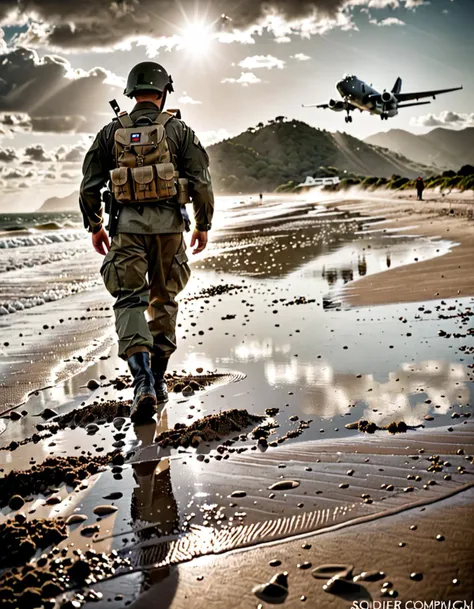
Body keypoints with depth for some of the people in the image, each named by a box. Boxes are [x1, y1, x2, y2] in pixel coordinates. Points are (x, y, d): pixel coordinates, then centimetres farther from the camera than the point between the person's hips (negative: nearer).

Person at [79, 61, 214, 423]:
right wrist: (203, 225, 7)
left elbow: (90, 185, 6)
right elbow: (201, 182, -3)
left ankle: (143, 383, -18)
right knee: (163, 301, 14)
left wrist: (95, 227, 17)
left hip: (127, 224, 0)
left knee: (130, 302, -1)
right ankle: (158, 381, 21)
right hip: (168, 223, 0)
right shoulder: (178, 130, 2)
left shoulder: (111, 132, 6)